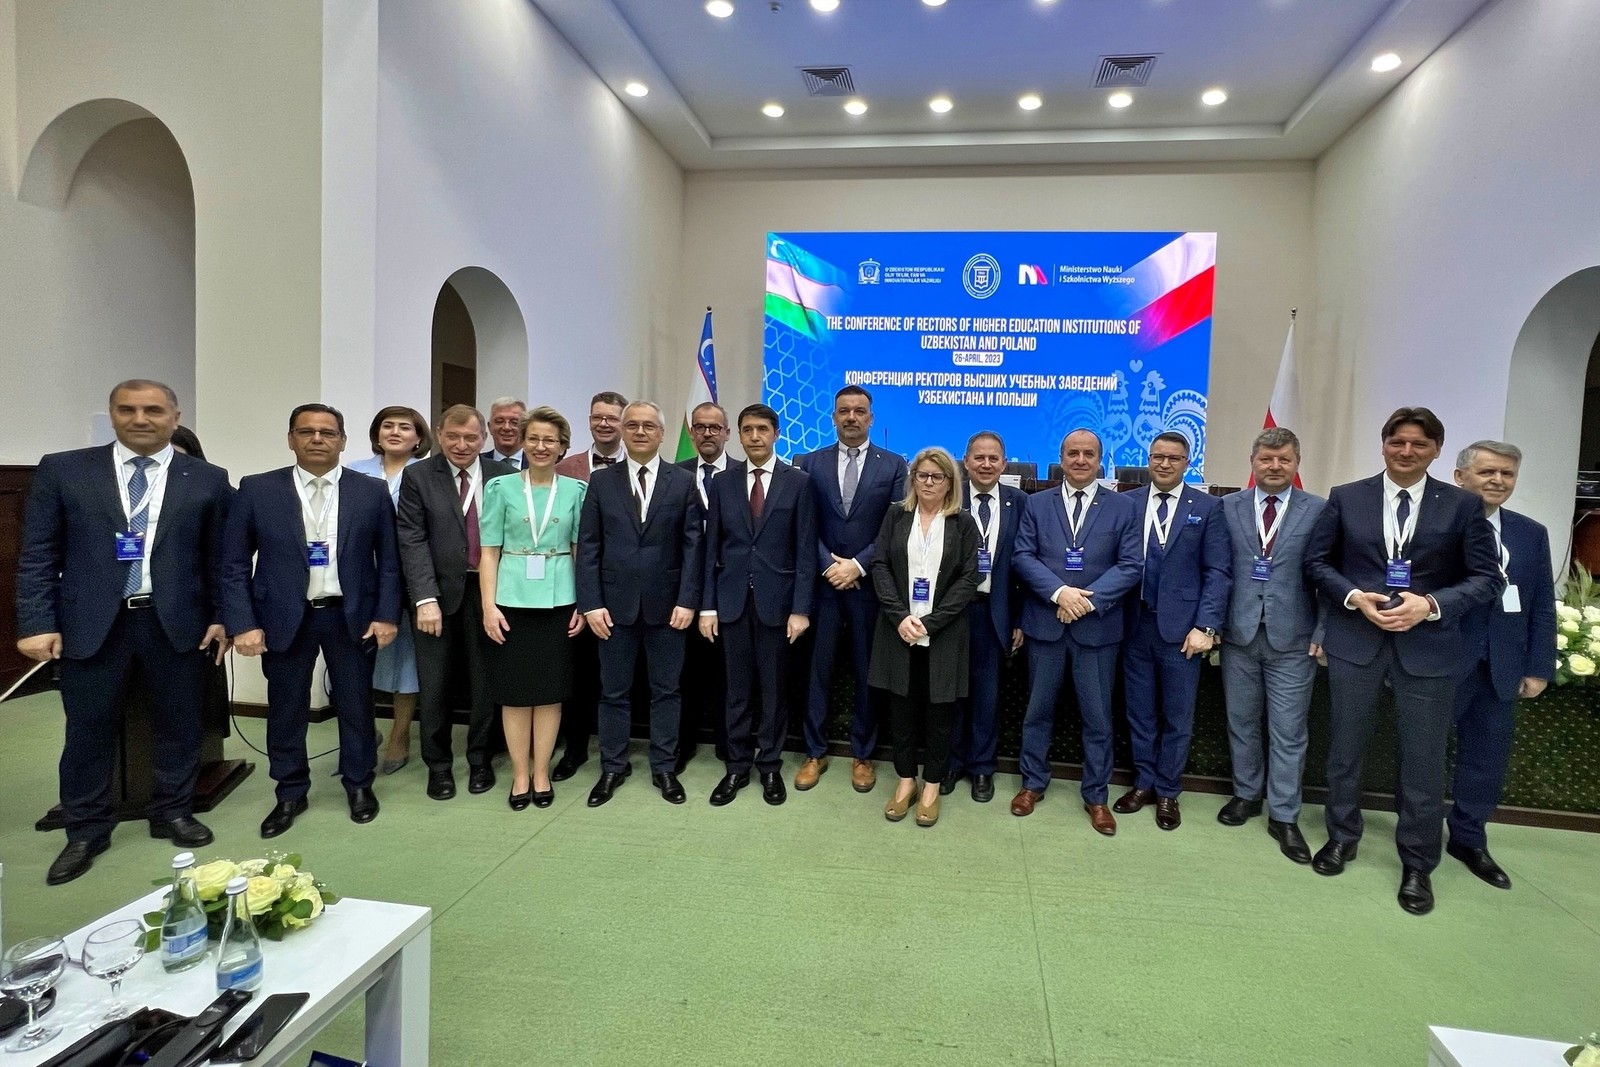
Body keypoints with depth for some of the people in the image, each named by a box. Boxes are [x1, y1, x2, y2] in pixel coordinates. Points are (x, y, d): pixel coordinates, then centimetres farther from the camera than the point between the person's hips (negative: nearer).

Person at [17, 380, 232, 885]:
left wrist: (221, 616, 1)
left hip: (176, 621, 0)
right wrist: (37, 622, -5)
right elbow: (37, 555, 1)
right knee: (88, 728, 9)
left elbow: (220, 557, 5)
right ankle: (86, 830, 25)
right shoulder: (62, 470, 2)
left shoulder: (207, 480, 2)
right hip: (91, 622, 0)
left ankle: (173, 813, 28)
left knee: (180, 723, 10)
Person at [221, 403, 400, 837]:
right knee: (286, 709, 11)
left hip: (351, 616, 0)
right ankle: (290, 793, 28)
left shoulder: (372, 492, 0)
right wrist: (242, 623, -7)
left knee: (356, 705, 10)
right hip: (284, 618, 0)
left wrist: (386, 615, -4)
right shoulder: (257, 490, -1)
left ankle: (359, 784, 28)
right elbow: (234, 563, 0)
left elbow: (389, 560, 3)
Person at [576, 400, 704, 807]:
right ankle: (613, 766, 26)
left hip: (666, 603, -1)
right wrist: (591, 603, -7)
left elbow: (692, 545, -1)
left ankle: (663, 768, 23)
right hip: (615, 602, 1)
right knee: (613, 691, 10)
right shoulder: (601, 481, 4)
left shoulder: (684, 482, 2)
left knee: (665, 690, 9)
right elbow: (588, 546, 1)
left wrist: (688, 600, -9)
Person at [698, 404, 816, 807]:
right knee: (737, 688, 9)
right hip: (732, 599, 2)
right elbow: (711, 547, 5)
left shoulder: (798, 482, -1)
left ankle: (770, 765, 22)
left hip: (776, 599, -2)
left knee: (774, 687, 8)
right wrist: (707, 605, 0)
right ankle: (737, 766, 21)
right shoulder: (723, 482, 6)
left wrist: (801, 608, -9)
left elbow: (805, 550, -4)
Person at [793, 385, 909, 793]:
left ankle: (862, 755, 22)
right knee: (819, 669, 6)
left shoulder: (893, 466, 2)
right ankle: (815, 753, 20)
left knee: (867, 672, 8)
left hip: (870, 584, -1)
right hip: (823, 581, 1)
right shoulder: (810, 463, 6)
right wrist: (830, 564, -10)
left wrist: (857, 565, -12)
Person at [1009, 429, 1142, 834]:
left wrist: (1088, 600, -16)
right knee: (1038, 709, 12)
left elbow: (1131, 565, -5)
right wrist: (1059, 592, -17)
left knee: (1097, 715, 8)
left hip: (1097, 626, -1)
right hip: (1045, 623, 1)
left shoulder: (1124, 508, 3)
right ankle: (1033, 782, 29)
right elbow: (1022, 556, -3)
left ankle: (1096, 795, 24)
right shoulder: (1037, 504, 6)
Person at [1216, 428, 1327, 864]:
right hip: (1238, 633, 2)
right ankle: (1247, 793, 31)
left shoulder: (1319, 510, 0)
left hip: (1293, 639, -2)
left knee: (1289, 730, 4)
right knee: (1242, 722, 13)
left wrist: (1322, 633, -7)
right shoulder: (1228, 507, 4)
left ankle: (1284, 815, 17)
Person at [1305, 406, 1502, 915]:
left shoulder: (1463, 505, 1)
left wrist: (1431, 604, -16)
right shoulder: (1346, 497, 2)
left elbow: (1487, 577, -1)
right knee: (1345, 747, 12)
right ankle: (1342, 837, 31)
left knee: (1424, 759, 6)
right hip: (1354, 639, 1)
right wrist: (1354, 597, -11)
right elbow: (1317, 560, 5)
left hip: (1428, 646, 0)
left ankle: (1418, 865, 23)